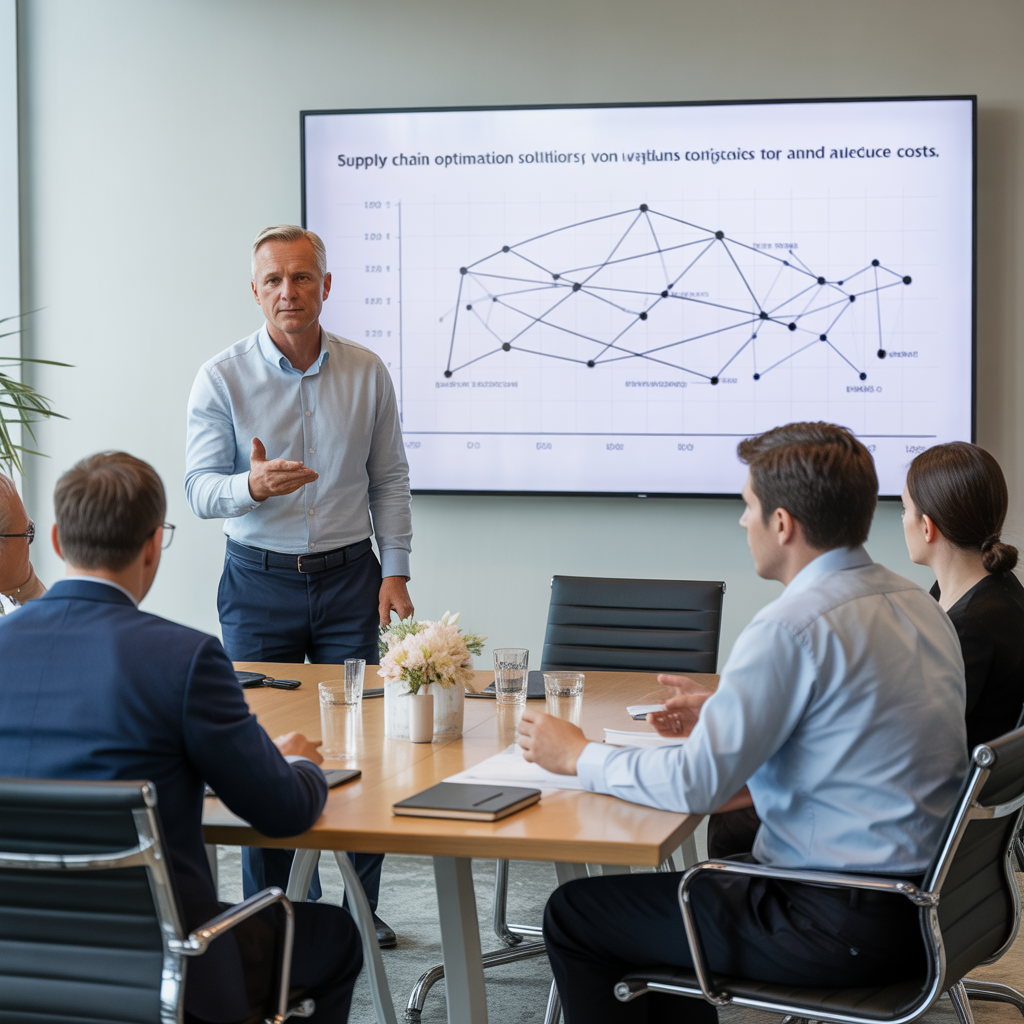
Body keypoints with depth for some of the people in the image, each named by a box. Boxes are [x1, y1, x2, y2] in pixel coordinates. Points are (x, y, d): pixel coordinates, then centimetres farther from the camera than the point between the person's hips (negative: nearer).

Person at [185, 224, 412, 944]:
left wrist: (395, 571, 2)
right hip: (259, 582, -1)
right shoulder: (223, 378, -4)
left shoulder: (367, 372, 3)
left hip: (348, 575, 1)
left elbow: (389, 478, 9)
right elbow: (200, 489, -8)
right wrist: (252, 486, -30)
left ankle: (363, 906, 14)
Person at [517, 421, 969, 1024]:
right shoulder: (919, 606, 7)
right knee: (678, 887, 30)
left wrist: (578, 756, -4)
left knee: (573, 915, 3)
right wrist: (725, 718, 20)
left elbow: (695, 784, -20)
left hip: (838, 928, -9)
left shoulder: (794, 627, -21)